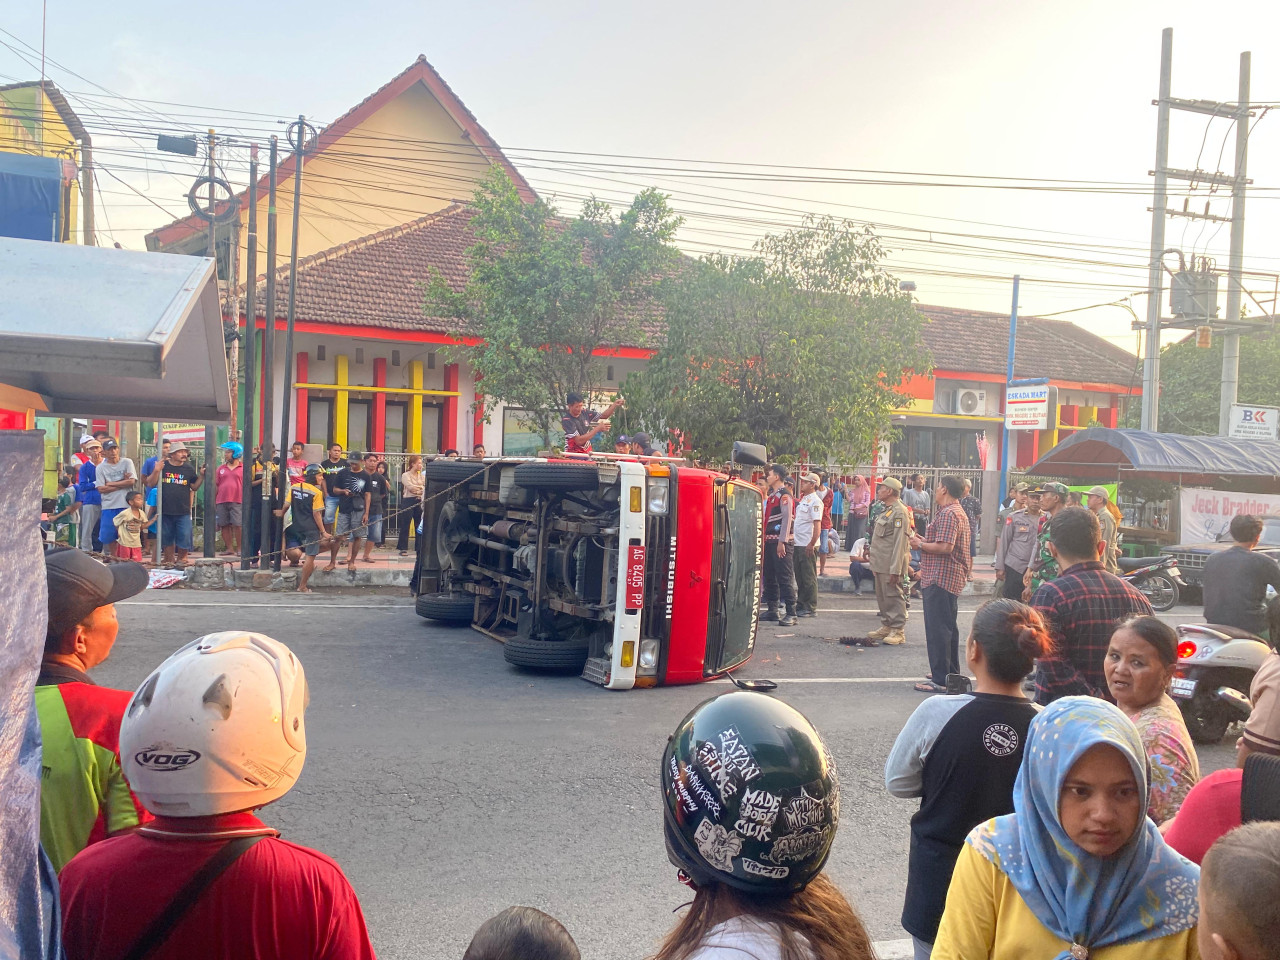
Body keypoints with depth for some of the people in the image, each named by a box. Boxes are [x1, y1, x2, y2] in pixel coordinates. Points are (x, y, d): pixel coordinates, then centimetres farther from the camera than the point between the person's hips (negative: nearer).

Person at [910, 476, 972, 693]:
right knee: (948, 626, 20)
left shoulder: (948, 514, -17)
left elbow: (945, 547, -25)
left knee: (937, 628, -9)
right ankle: (951, 673, 30)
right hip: (952, 577, 12)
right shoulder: (957, 512, 19)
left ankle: (940, 680, -8)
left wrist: (920, 545, -11)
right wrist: (924, 542, 13)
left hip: (941, 579, -12)